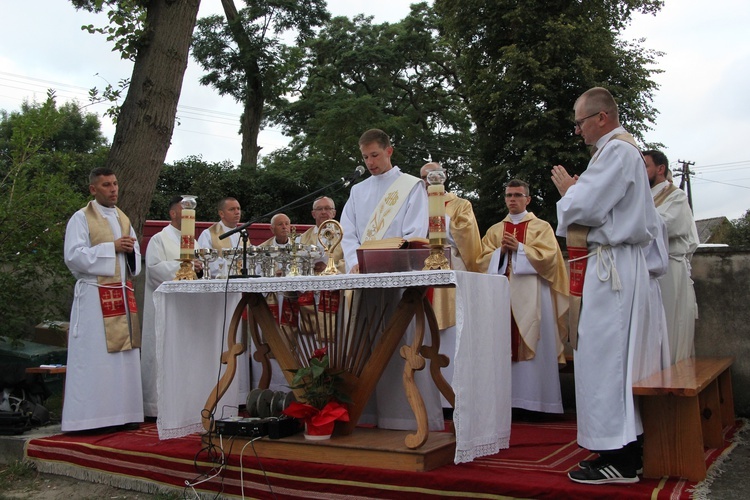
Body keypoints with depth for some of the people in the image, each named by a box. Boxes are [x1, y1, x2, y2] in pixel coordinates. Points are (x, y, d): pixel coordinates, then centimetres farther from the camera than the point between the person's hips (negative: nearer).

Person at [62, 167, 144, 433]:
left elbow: (136, 255, 22)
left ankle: (122, 414, 11)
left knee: (124, 355, 5)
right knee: (95, 357, -6)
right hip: (94, 296, -6)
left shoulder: (123, 219, 18)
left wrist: (130, 248, -1)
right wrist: (112, 247, -13)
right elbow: (73, 256, -12)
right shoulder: (81, 218, -1)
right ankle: (93, 417, -1)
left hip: (123, 294, 7)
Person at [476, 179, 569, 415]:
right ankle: (506, 399, 1)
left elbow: (548, 257, -4)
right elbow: (482, 261, 11)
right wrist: (501, 251, -7)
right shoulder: (495, 230, 19)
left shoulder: (541, 227, 9)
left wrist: (518, 247, -11)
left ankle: (534, 401, -3)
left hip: (531, 296, -3)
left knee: (532, 344, -6)